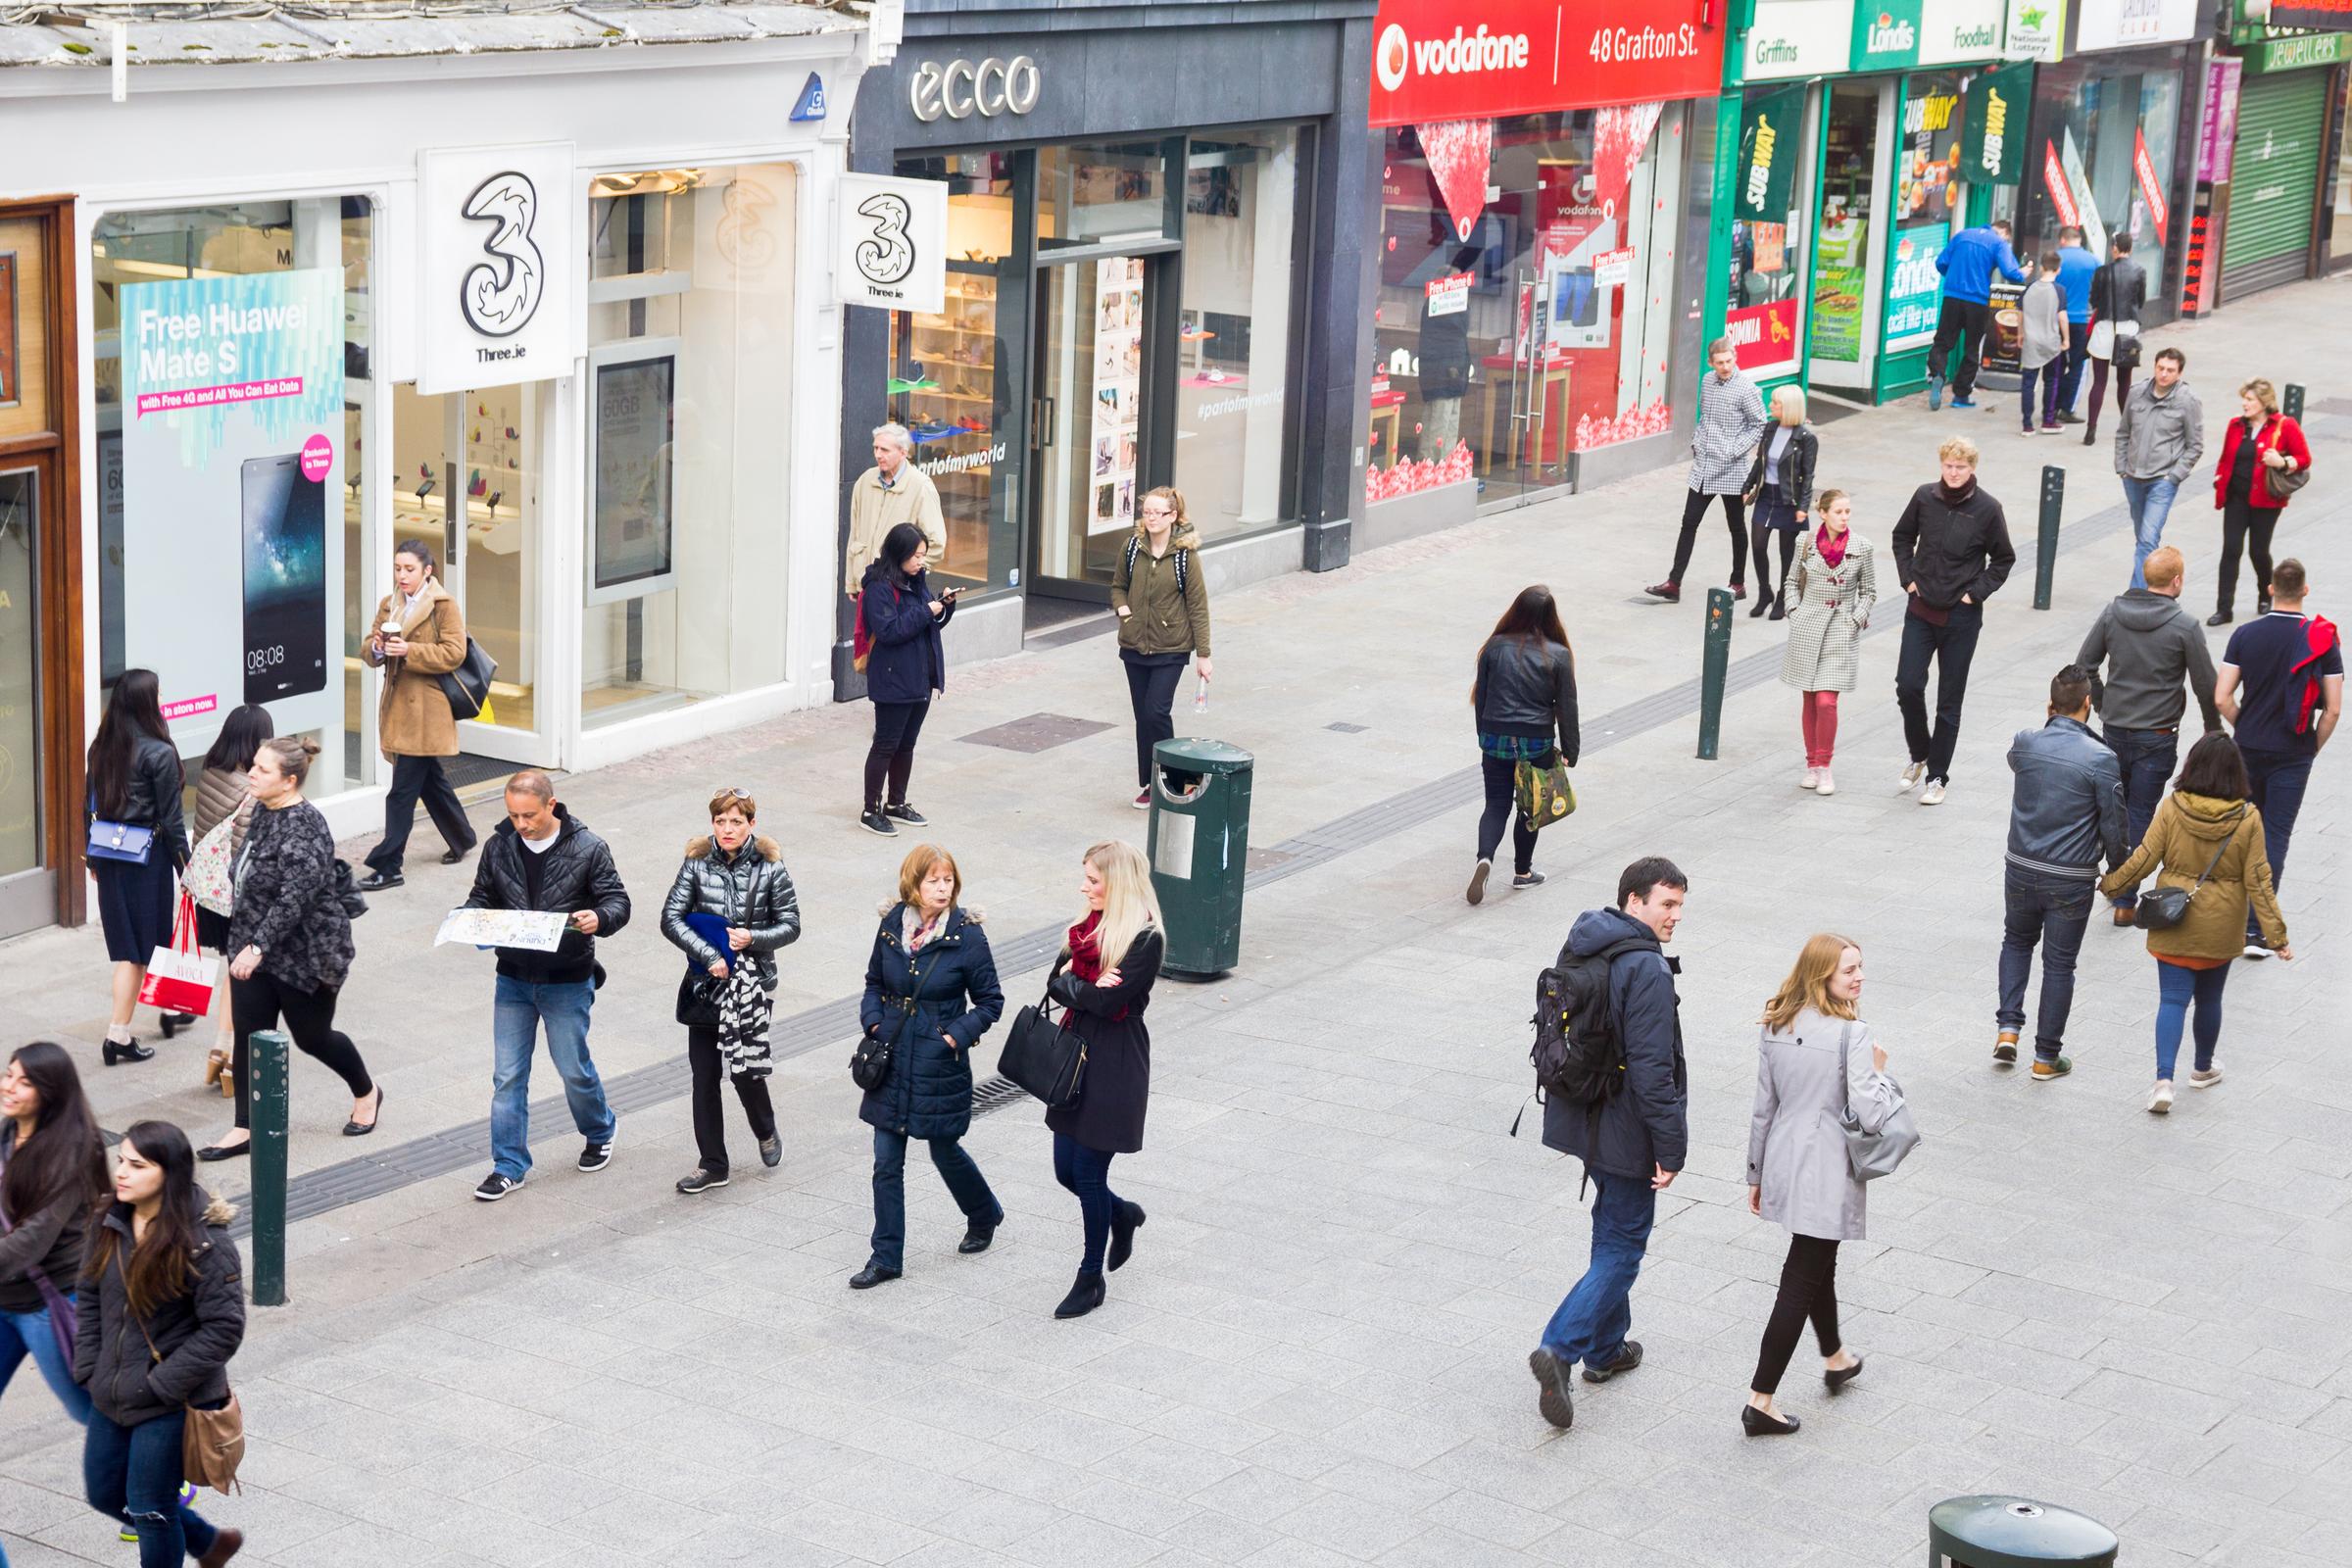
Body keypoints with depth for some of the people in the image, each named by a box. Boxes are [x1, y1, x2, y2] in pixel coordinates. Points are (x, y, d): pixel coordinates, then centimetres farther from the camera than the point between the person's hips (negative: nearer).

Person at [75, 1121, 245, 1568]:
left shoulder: (204, 1242, -21)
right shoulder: (109, 1225, -1)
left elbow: (224, 1329, -20)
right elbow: (91, 1300, 10)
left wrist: (161, 1384, -20)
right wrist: (88, 1368, 1)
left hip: (172, 1403, -7)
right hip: (112, 1395, 7)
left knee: (150, 1509, 4)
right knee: (105, 1494, 20)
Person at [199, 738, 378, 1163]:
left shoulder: (303, 827, -24)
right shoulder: (263, 812, 4)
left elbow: (295, 897, -30)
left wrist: (258, 947, -32)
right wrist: (245, 944, 21)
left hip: (304, 954, -8)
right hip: (254, 949, 8)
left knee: (312, 1036, 9)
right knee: (249, 1037, 5)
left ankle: (366, 1093, 36)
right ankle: (246, 1130, 12)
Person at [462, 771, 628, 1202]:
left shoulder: (587, 848, -10)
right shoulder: (499, 847, 0)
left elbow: (618, 900, -6)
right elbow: (483, 896, 12)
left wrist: (599, 918, -29)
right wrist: (466, 917, -11)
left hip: (568, 982, -3)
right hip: (513, 979, 3)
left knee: (574, 1069, 8)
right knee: (508, 1075, 4)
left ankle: (599, 1132, 37)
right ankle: (509, 1165, 13)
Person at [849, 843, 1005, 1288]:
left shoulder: (967, 935, -11)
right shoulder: (891, 926, -1)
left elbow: (990, 1001, -4)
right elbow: (874, 983, 13)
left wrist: (957, 1035, -15)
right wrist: (873, 1022, -3)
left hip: (941, 1066, -3)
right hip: (892, 1062, 3)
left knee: (944, 1151, 13)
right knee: (886, 1163, 4)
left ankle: (984, 1215, 42)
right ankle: (886, 1257, 12)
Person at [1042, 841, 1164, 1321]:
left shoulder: (1145, 938, -16)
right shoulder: (1091, 922, 8)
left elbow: (1108, 1002, -23)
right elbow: (1055, 983, 6)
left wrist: (1070, 981, -8)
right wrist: (1087, 987, -14)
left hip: (1114, 1065, -8)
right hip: (1076, 1053, 8)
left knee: (1088, 1171, 0)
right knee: (1067, 1168, 12)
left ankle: (1091, 1278, 15)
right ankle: (1122, 1214, 41)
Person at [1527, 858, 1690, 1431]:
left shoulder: (1583, 949, 6)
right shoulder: (1647, 971, -22)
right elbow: (1651, 1070, -24)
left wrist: (1564, 1114, 24)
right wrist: (1671, 1148, -19)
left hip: (1584, 1120, 9)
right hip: (1627, 1133, -9)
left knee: (1613, 1232, 23)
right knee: (1622, 1248, -1)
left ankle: (1605, 1349, 32)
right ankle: (1559, 1349, -11)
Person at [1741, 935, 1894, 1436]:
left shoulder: (1773, 1028, 1)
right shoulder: (1852, 1034, -19)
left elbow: (1763, 1108, 7)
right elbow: (1871, 1117, -22)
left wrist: (1757, 1175, 15)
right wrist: (1879, 1072, -3)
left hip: (1783, 1165, 7)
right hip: (1826, 1176, -7)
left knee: (1818, 1263, 27)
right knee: (1802, 1279, 0)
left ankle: (1835, 1361, 48)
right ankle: (1760, 1401, 0)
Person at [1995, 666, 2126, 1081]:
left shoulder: (2024, 744, -7)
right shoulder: (2101, 759, -16)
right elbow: (2113, 826, -10)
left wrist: (2052, 723, 19)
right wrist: (2117, 871, 7)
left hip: (2021, 869, 3)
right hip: (2070, 879, -3)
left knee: (2017, 941, 27)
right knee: (2059, 964, 9)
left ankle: (2008, 1028, 15)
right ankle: (2047, 1057, 17)